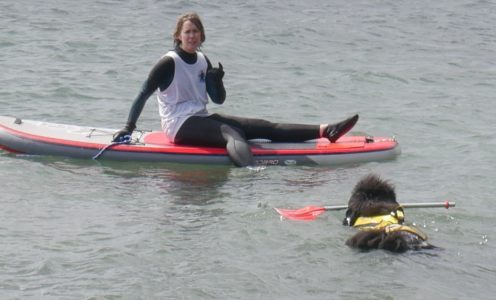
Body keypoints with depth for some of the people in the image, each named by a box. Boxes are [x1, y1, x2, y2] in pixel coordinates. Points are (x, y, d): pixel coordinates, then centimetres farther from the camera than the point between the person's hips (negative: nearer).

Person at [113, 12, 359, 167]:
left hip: (200, 120, 7)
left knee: (262, 127, -4)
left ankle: (325, 131, -13)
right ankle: (250, 171, -66)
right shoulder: (169, 63, -9)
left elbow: (219, 99, 13)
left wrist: (217, 80, -9)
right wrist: (128, 127, -18)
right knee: (232, 133, -34)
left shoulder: (202, 61, 12)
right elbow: (144, 94, -10)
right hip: (179, 125, -7)